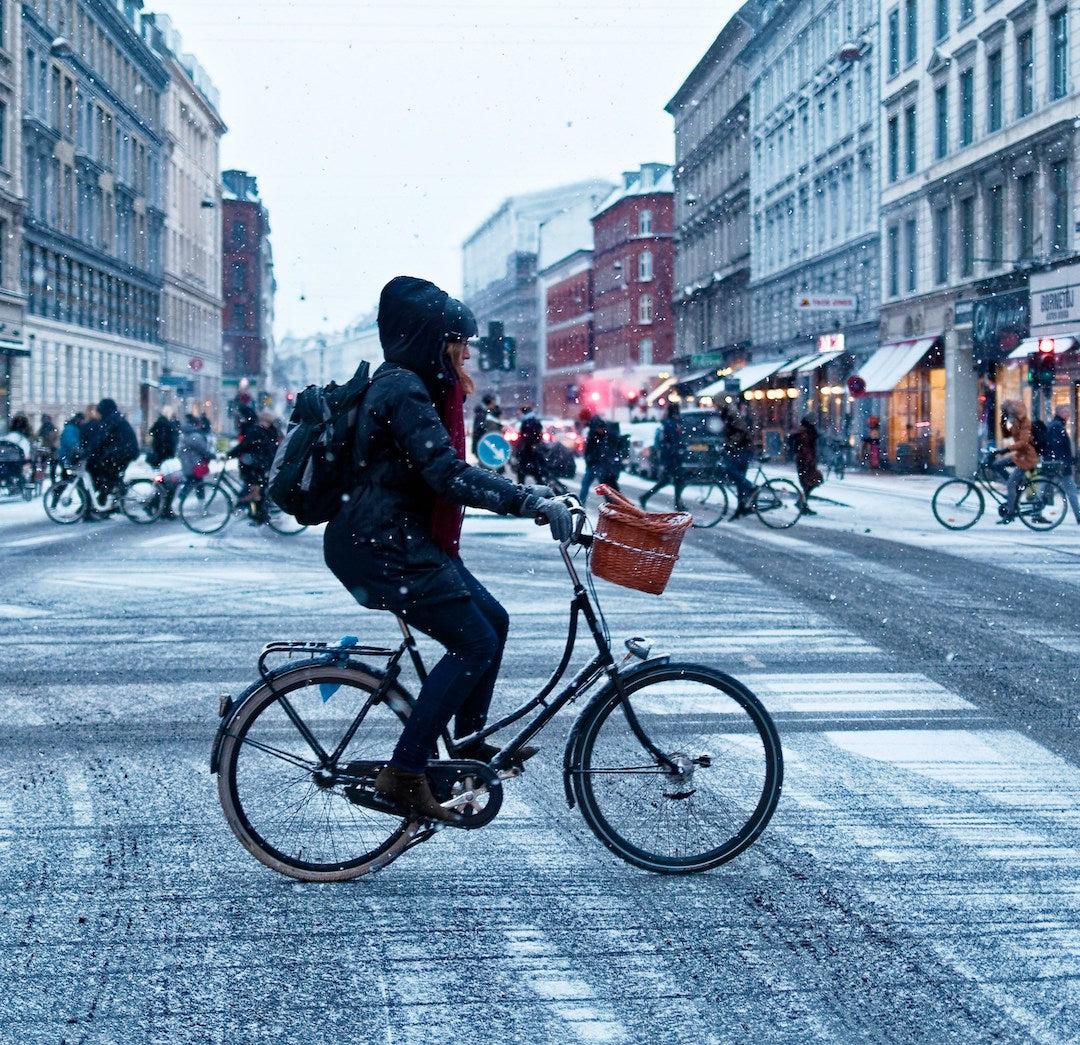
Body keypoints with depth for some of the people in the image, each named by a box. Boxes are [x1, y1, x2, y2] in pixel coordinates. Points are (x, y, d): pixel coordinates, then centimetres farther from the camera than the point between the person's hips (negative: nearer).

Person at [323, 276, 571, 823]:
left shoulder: (414, 386, 16)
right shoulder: (404, 390, -17)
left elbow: (444, 472, 22)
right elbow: (448, 475, -27)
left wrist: (527, 495, 15)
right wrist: (529, 500, -30)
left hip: (407, 540, 11)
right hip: (382, 546, -11)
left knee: (492, 620, 13)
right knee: (474, 644, -12)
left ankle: (469, 745, 24)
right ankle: (403, 773, -10)